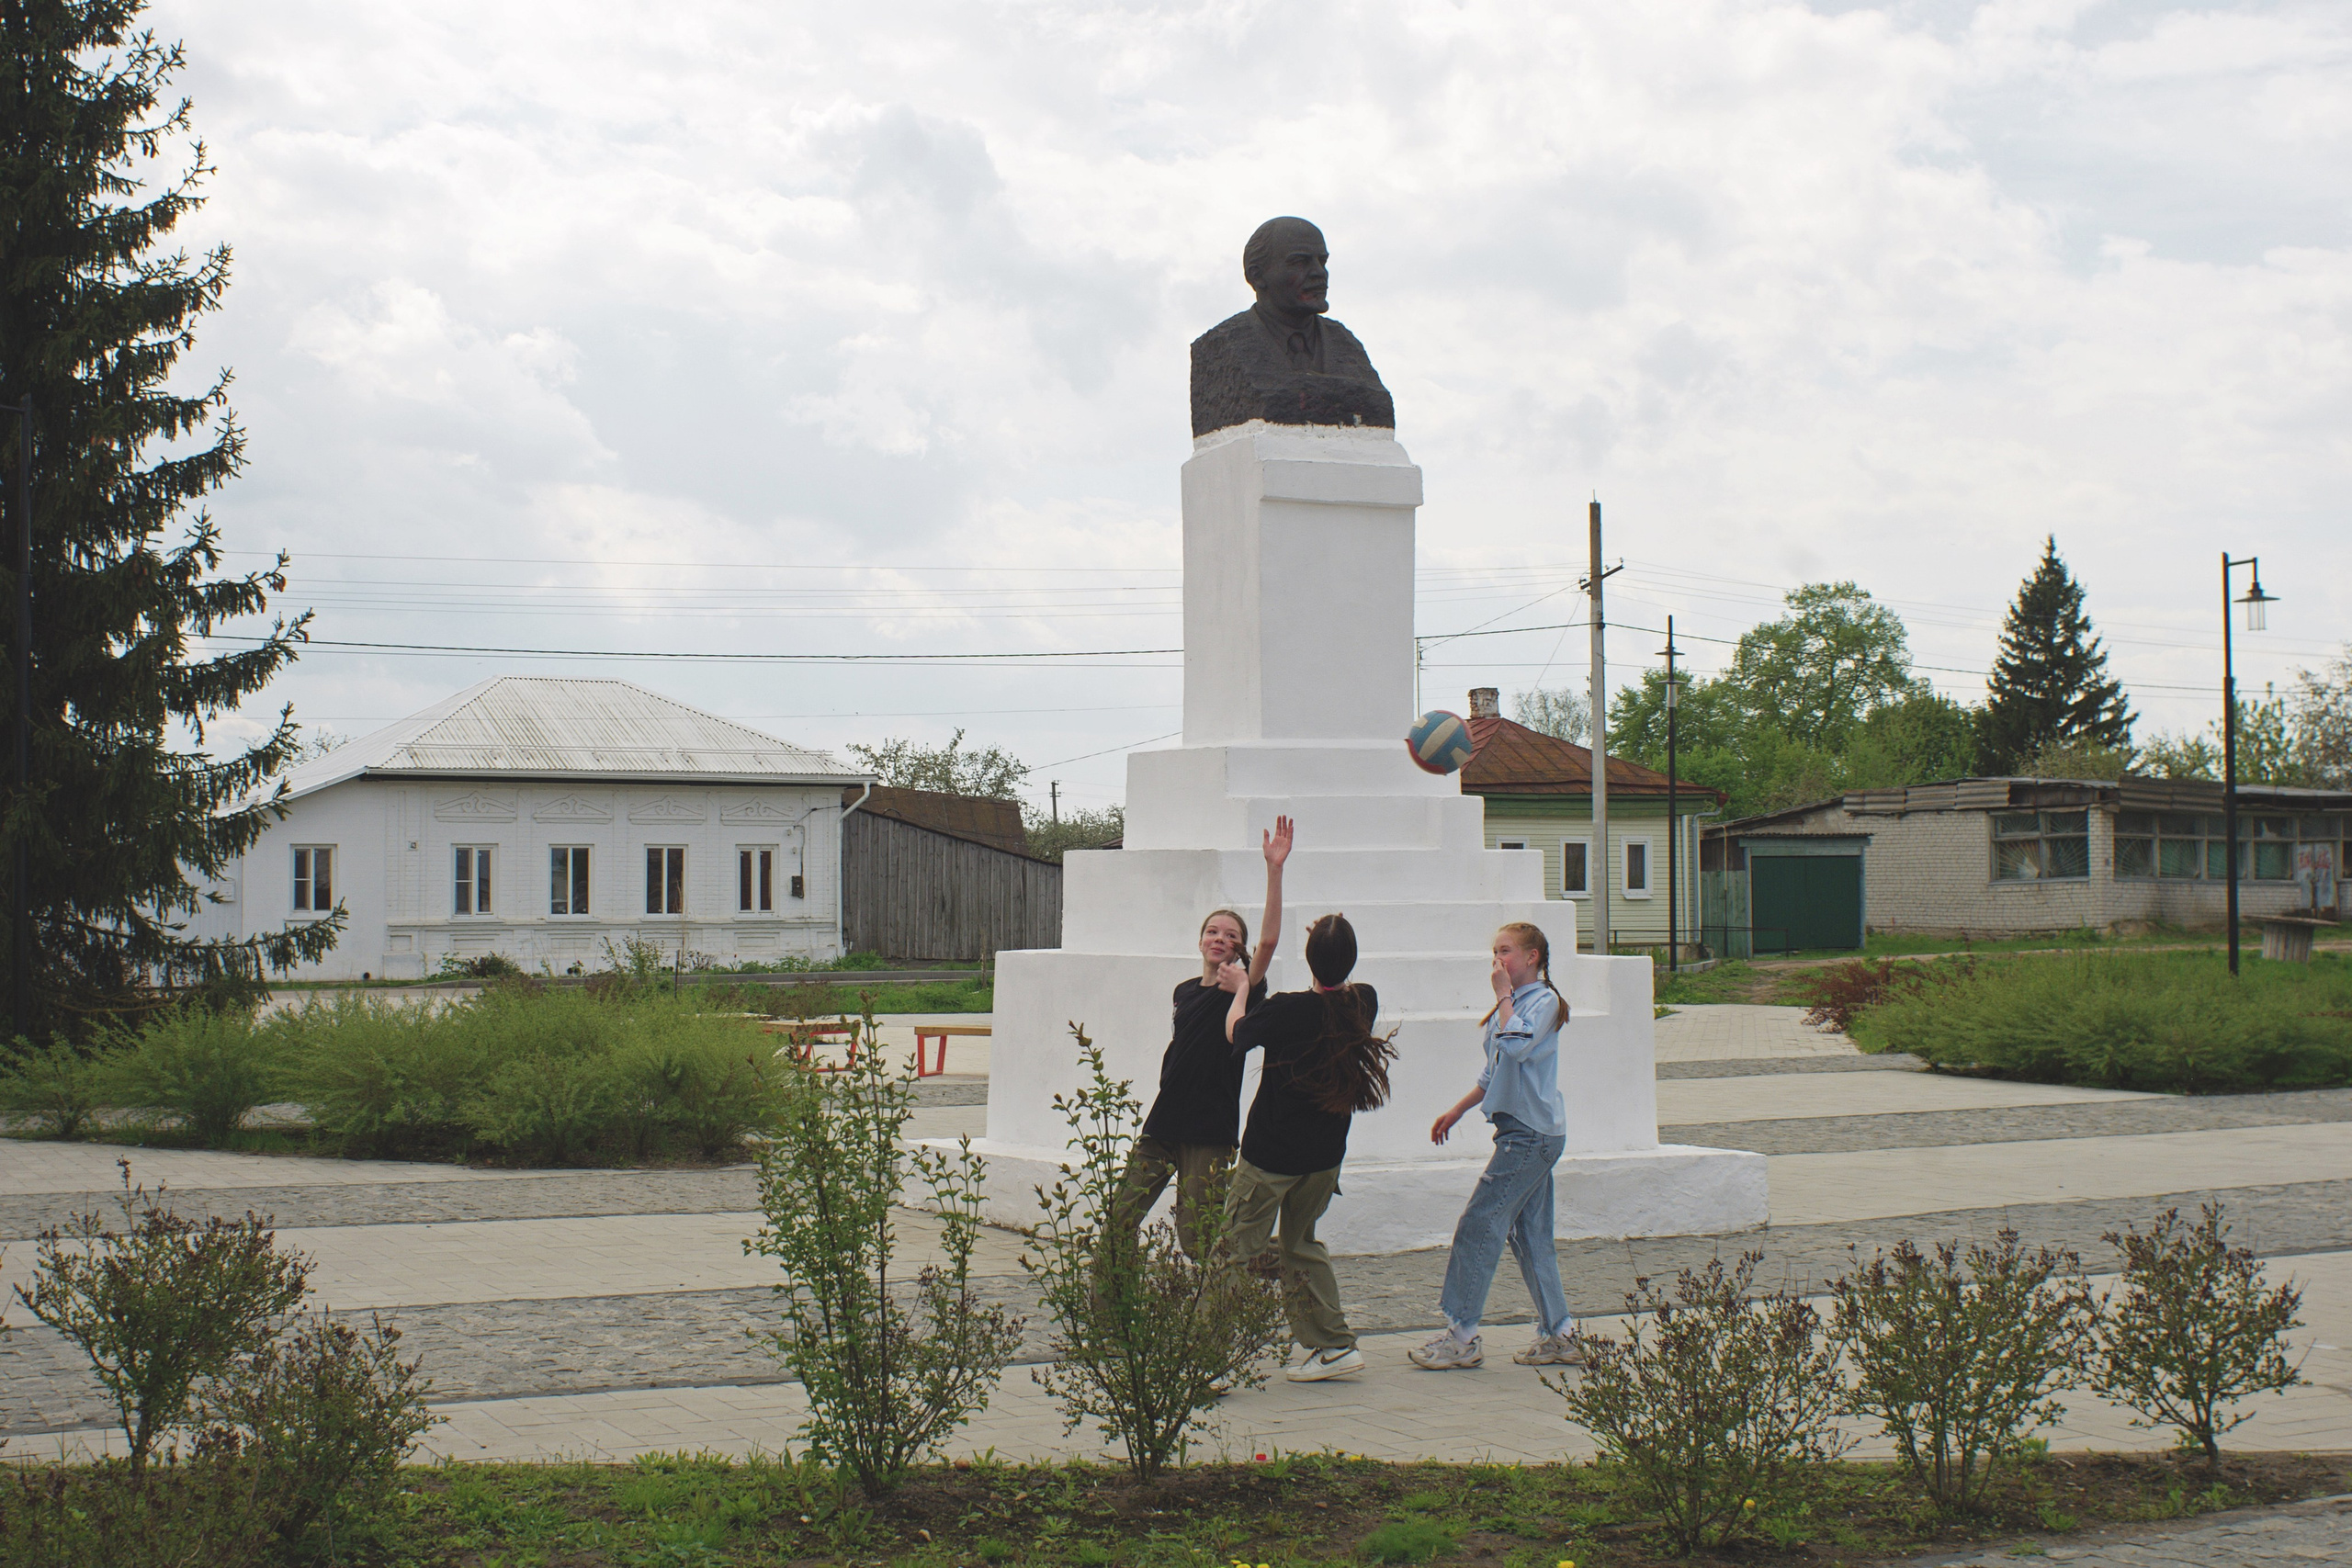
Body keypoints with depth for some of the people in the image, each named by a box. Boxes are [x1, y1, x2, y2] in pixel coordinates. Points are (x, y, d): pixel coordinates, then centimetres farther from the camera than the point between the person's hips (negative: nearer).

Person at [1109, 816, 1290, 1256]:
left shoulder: (1244, 989, -6)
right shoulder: (1184, 992, 12)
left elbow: (1269, 939, -22)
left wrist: (1274, 869, -30)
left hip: (1211, 1133, -6)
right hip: (1164, 1122, 6)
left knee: (1196, 1239, -5)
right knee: (1119, 1222, 3)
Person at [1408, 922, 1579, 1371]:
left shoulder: (1543, 1000, -9)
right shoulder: (1511, 1005, 19)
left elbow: (1515, 1047, -27)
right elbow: (1495, 1072, 27)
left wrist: (1504, 996, -16)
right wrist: (1458, 1110, 25)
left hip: (1531, 1134, -10)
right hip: (1525, 1133, 10)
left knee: (1479, 1224, -10)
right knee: (1529, 1233, 9)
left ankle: (1460, 1336, -7)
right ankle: (1559, 1335, 13)